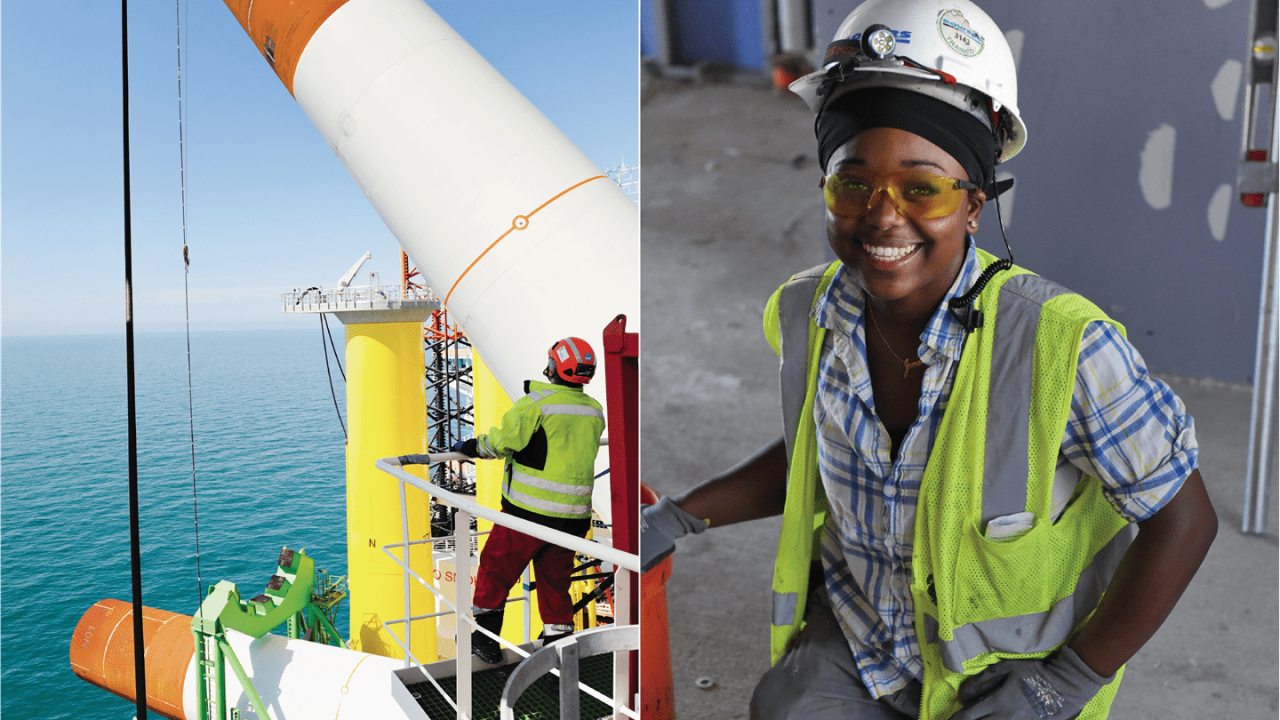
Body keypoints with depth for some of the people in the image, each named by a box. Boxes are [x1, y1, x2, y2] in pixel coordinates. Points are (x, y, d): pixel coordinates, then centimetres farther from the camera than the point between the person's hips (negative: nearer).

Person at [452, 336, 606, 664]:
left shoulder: (538, 401, -13)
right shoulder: (595, 411, 5)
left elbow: (503, 440, -12)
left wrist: (471, 447, 4)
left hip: (530, 508, -5)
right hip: (574, 514, 5)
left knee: (497, 567, 12)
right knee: (555, 578, 19)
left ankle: (486, 638, 18)